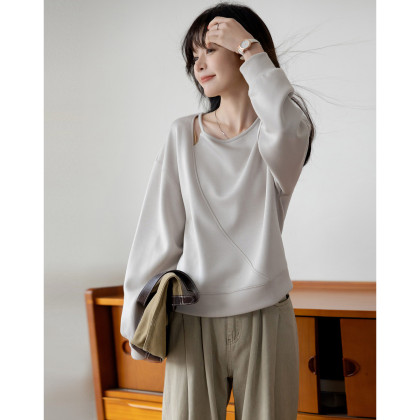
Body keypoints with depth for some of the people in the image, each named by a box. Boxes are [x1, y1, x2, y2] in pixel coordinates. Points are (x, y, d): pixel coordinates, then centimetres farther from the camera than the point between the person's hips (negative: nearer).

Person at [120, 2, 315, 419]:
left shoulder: (274, 134, 3)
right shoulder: (184, 134, 7)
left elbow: (287, 129, -24)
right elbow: (159, 230, 5)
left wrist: (249, 48, -15)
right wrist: (139, 317, 3)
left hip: (264, 317, -1)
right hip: (193, 319, 1)